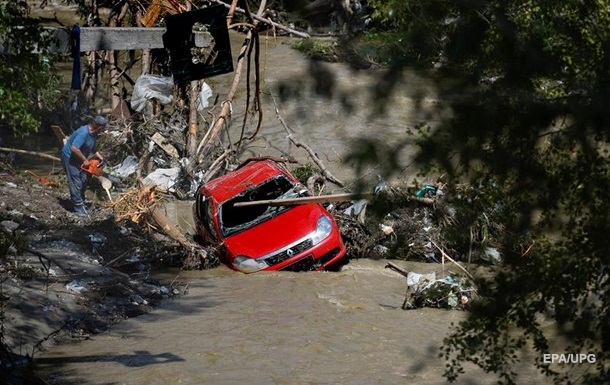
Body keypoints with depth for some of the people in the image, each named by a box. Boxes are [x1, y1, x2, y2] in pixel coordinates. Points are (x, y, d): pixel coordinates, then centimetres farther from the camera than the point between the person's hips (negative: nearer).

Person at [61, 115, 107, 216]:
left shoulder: (93, 134, -1)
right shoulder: (83, 133, -31)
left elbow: (92, 147, 18)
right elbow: (74, 148, -37)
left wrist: (98, 155, 0)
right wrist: (85, 160, -26)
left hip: (79, 159, 10)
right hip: (69, 158, -10)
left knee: (84, 180, 12)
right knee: (76, 183, -9)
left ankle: (81, 203, 24)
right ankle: (79, 208, -6)